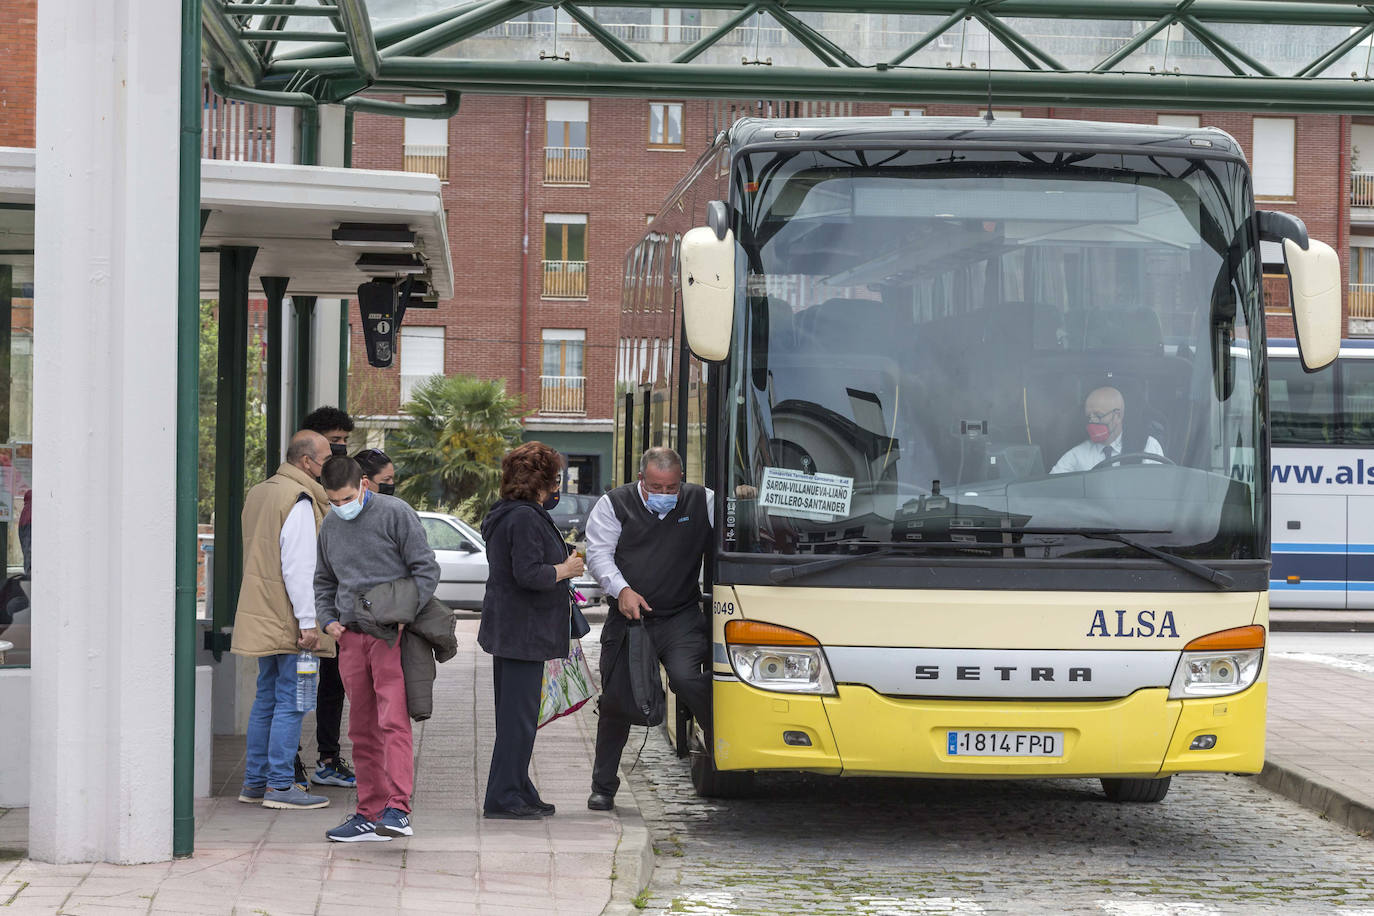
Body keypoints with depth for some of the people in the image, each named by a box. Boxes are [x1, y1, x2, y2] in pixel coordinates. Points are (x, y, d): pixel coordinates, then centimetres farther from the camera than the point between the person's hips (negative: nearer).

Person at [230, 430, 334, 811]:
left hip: (262, 618, 9)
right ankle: (280, 786, -5)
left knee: (266, 700, 15)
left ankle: (255, 781, 18)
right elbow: (298, 566, -20)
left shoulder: (258, 494, 15)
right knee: (290, 702, -5)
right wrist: (308, 622, -20)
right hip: (288, 621, -9)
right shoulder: (299, 501, -15)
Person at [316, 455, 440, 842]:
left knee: (393, 722, -16)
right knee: (362, 730, 8)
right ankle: (370, 813, 13)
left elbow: (427, 569, -4)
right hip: (350, 638, 6)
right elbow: (324, 581, 25)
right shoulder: (330, 526, 13)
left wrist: (404, 615, -14)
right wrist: (328, 619, 8)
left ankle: (398, 809, -23)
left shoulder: (395, 513, -5)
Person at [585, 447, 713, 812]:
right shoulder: (614, 505, 2)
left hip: (681, 618, -1)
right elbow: (598, 553, -2)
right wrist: (622, 590, -16)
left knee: (687, 678, -27)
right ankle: (603, 787, 17)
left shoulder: (701, 502, 4)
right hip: (626, 618, 1)